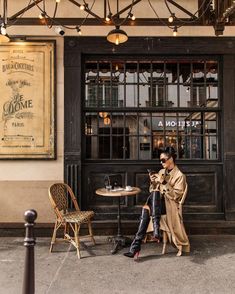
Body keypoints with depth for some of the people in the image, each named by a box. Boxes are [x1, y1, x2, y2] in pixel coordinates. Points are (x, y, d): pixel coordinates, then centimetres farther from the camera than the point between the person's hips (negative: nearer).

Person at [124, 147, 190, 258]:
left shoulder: (180, 176, -3)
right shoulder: (161, 172, 15)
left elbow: (176, 196, -14)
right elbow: (152, 191, 15)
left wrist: (164, 183, -20)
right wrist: (153, 182, -5)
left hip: (170, 205, -4)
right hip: (158, 204, 5)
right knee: (146, 209, -30)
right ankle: (136, 247, -32)